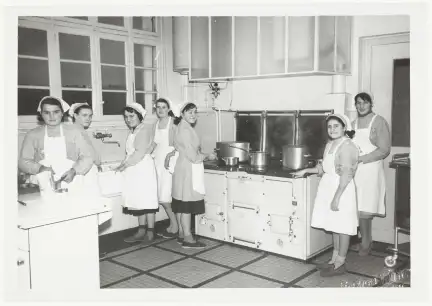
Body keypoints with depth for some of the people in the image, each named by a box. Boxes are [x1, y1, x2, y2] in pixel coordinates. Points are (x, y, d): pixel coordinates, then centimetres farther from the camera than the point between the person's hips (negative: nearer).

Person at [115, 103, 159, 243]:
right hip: (134, 170, 8)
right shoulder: (132, 132, 16)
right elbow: (130, 153, 15)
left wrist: (123, 166, -12)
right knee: (139, 200, 9)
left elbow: (139, 153, -17)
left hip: (144, 169, -8)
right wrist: (123, 165, 2)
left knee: (146, 200, -3)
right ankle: (141, 231, 14)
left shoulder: (144, 131, -10)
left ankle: (150, 232, 4)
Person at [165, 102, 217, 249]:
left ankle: (181, 235, 21)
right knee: (187, 205, -5)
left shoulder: (181, 128, 14)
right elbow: (193, 157, -18)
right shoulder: (186, 130, -18)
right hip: (188, 171, -10)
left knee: (181, 204, 13)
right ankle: (188, 239, 1)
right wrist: (208, 156, -4)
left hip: (182, 170, 10)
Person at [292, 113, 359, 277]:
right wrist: (305, 171, 21)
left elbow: (346, 175, -21)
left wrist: (336, 197, -23)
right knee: (334, 225, 15)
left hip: (341, 189, -9)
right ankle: (334, 259, 26)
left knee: (342, 227, 1)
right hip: (329, 187, 9)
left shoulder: (346, 145, -16)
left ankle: (340, 264, 11)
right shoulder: (330, 144, 12)